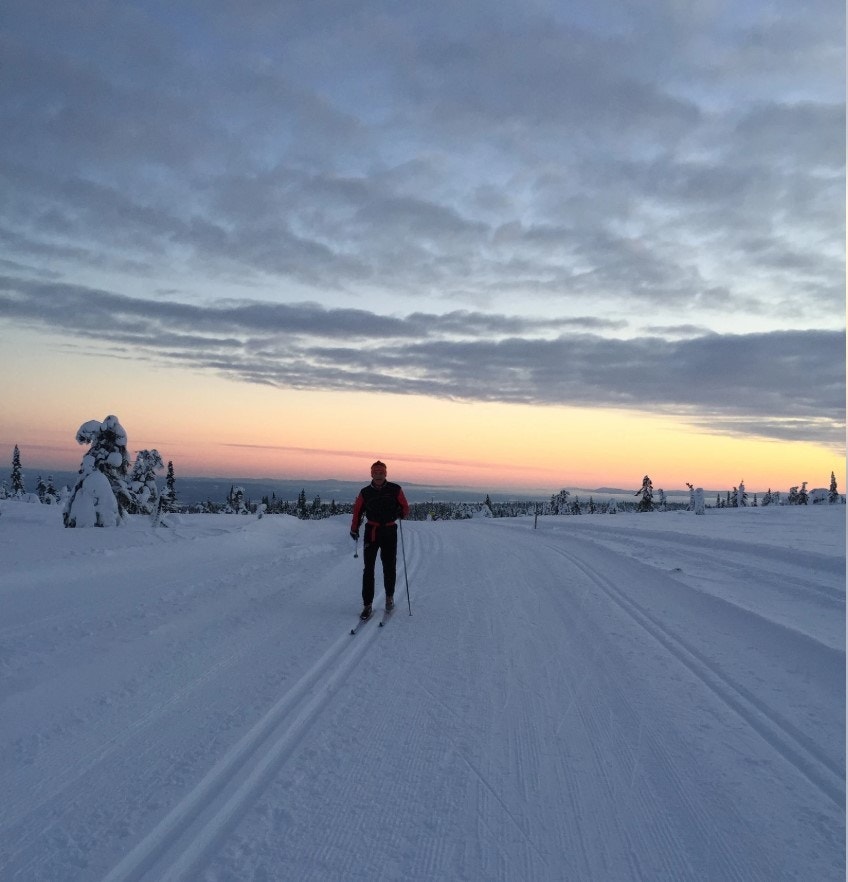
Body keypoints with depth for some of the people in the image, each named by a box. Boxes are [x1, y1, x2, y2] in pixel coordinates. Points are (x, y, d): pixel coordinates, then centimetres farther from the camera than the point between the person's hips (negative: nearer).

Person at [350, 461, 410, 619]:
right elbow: (357, 510, 13)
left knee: (389, 566, 5)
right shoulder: (365, 492, 3)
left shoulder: (395, 490, 0)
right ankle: (367, 604, 3)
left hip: (390, 532, -1)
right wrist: (354, 529, 6)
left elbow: (405, 509, 5)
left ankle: (389, 596, 29)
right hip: (371, 531, 1)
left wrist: (400, 513, -16)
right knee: (368, 568, -2)